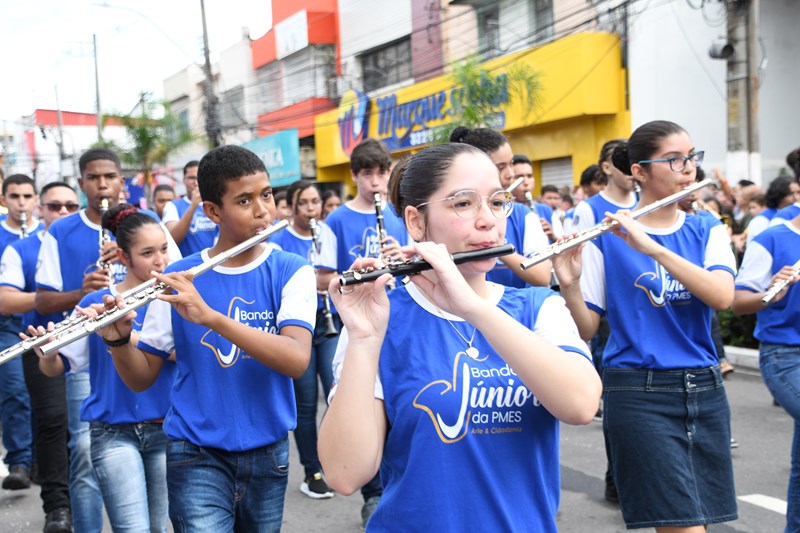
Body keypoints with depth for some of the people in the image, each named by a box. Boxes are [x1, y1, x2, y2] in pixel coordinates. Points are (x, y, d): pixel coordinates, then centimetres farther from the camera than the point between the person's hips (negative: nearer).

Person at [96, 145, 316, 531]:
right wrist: (118, 339, -20)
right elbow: (141, 379, 1)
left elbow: (297, 361, -23)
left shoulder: (291, 271, -7)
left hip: (267, 452, 1)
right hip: (197, 453, -1)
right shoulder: (178, 279, -3)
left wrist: (207, 315, -32)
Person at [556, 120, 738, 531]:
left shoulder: (708, 231, 7)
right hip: (639, 394, -4)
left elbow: (722, 296, -14)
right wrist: (569, 284, -23)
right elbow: (586, 329, -4)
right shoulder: (606, 237, -3)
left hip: (705, 392, 5)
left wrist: (652, 248, -23)